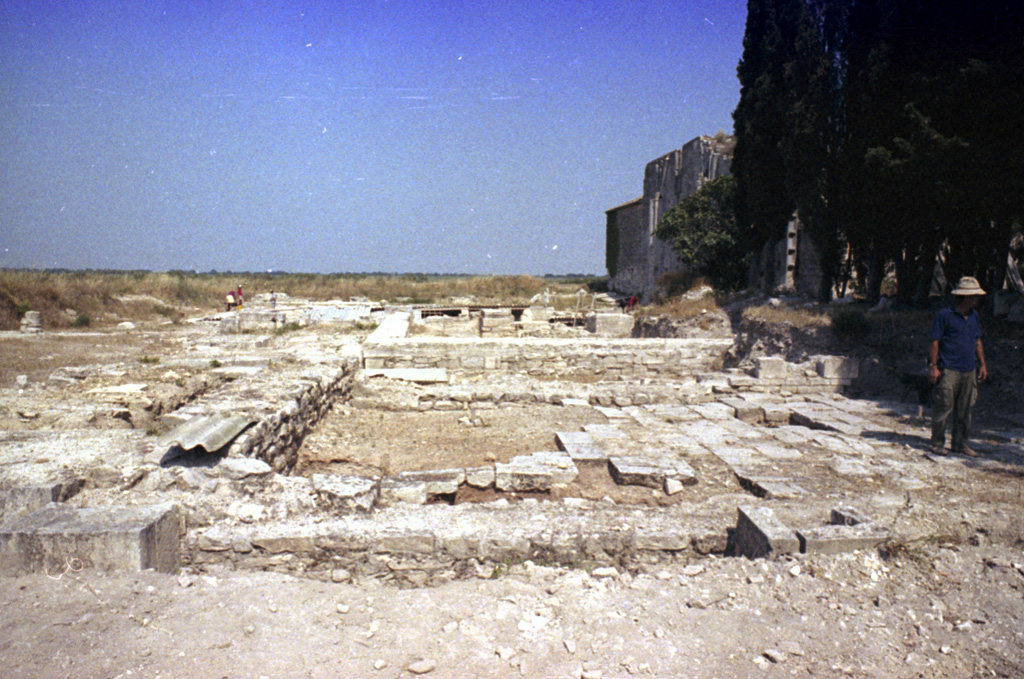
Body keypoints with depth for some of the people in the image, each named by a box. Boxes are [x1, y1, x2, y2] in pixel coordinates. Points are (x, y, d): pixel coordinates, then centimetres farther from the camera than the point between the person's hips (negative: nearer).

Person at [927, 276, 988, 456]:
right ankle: (937, 443, 6)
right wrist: (933, 366, -11)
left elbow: (977, 341, 22)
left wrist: (982, 364, 17)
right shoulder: (945, 315, -7)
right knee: (943, 407, -5)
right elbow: (934, 341, -7)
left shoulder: (974, 316, 13)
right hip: (948, 370, -6)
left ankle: (960, 443, 20)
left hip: (969, 370, 7)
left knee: (964, 410, 10)